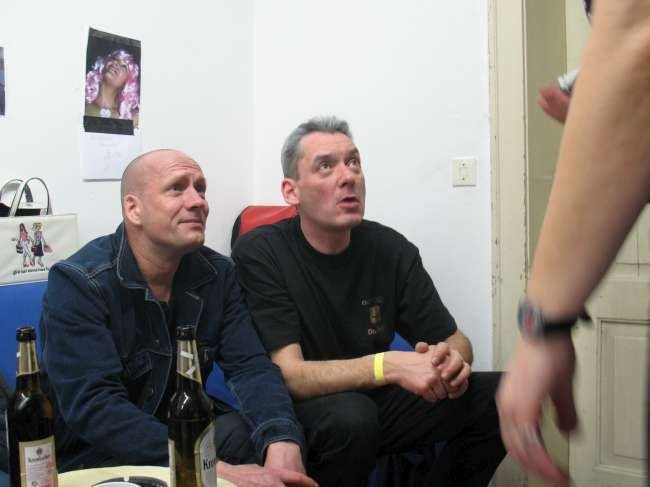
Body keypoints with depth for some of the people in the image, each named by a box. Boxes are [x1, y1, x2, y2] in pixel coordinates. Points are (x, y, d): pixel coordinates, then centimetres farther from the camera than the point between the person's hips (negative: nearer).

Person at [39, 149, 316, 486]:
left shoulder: (217, 273, -1)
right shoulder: (77, 284, -17)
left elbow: (250, 366, -11)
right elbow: (94, 406, -27)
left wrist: (282, 443, -32)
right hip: (95, 455, -4)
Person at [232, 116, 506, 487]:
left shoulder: (391, 249, -5)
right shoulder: (259, 254, -16)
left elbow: (454, 339, 1)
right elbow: (290, 375, -22)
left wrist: (453, 361, -24)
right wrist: (389, 366, -36)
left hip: (377, 402, 5)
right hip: (300, 411, -4)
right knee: (350, 416, -36)